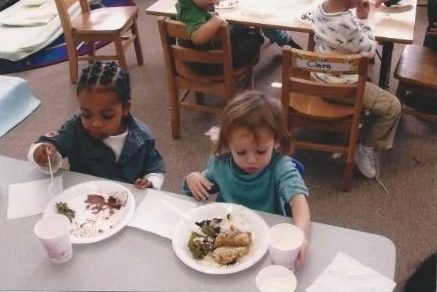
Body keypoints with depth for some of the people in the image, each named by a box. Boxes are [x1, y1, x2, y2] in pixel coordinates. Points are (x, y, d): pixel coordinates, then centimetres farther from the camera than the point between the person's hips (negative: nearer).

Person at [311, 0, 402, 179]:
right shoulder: (348, 24, -34)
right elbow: (368, 52, -16)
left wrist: (358, 19, -2)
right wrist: (363, 20, -11)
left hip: (320, 76, 9)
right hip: (341, 86, -9)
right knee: (393, 106, 1)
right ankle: (366, 147, 17)